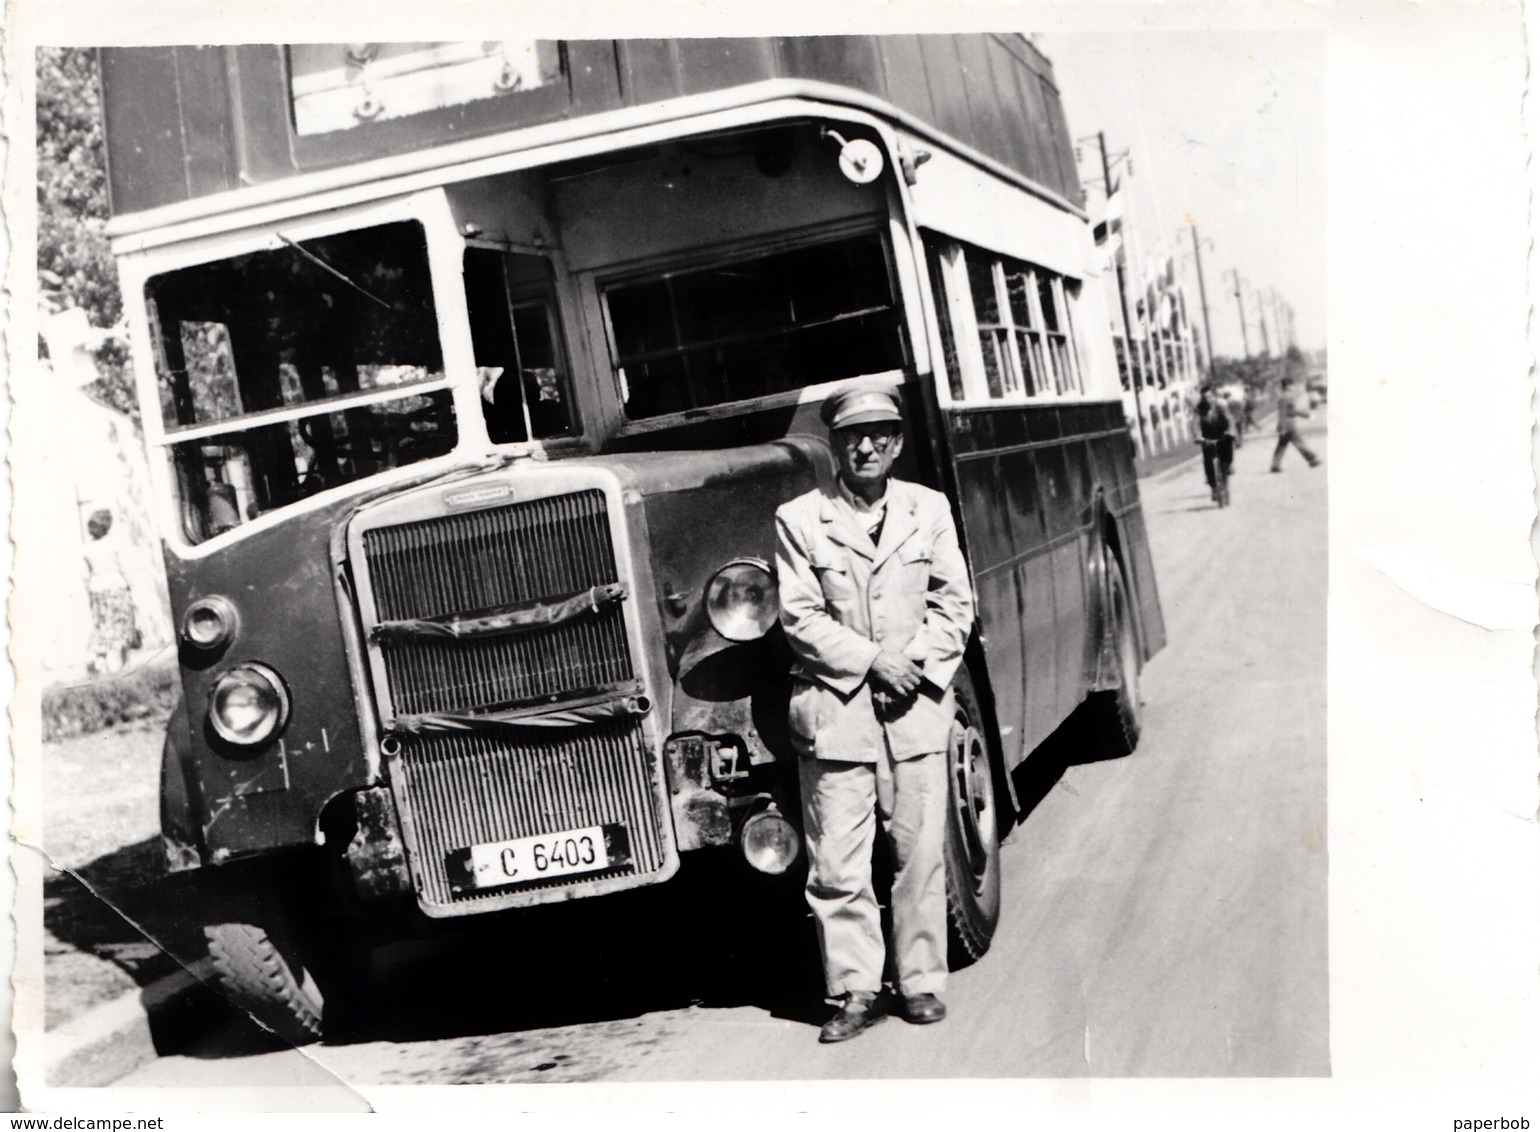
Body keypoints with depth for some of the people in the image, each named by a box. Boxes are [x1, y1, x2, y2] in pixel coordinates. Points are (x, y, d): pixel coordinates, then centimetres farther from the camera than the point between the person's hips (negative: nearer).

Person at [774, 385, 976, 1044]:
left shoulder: (929, 510, 10)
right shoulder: (799, 520, 1)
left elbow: (954, 605, 8)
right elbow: (800, 618, -3)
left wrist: (917, 664, -7)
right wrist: (872, 660, -11)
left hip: (916, 710, 2)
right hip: (834, 711, -2)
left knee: (920, 855, 5)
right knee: (837, 866, -2)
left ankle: (922, 983, 17)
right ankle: (857, 991, 9)